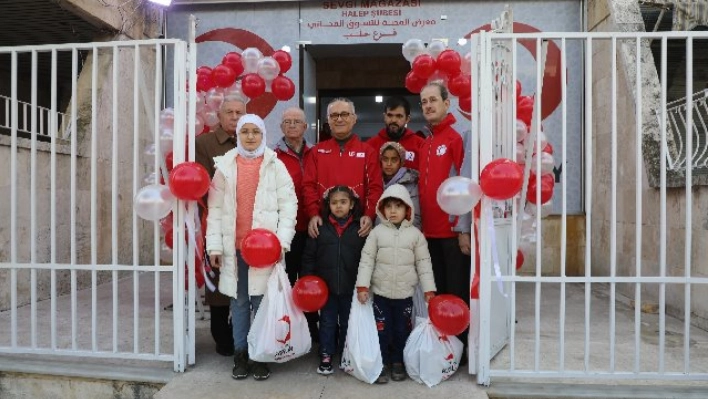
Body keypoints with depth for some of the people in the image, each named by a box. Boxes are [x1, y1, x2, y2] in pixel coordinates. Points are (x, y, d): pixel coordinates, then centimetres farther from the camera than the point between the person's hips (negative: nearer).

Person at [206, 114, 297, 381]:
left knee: (262, 300, 4)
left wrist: (282, 241, -12)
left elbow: (288, 205, -4)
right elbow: (215, 208, 4)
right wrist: (214, 245, -1)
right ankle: (240, 354, 24)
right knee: (239, 301, 11)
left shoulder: (275, 166, 1)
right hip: (234, 246, 2)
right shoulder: (225, 166, 6)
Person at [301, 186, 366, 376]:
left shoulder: (360, 228, -4)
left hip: (351, 287, 0)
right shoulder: (320, 228, -2)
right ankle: (326, 357, 27)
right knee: (327, 322, 13)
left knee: (348, 323, 15)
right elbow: (309, 256, 1)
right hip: (326, 286, 0)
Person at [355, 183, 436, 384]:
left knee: (402, 330, 11)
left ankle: (398, 363, 29)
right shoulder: (377, 232, -3)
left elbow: (423, 263, 1)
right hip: (380, 292, 0)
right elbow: (367, 259, -4)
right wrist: (362, 286, -10)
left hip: (405, 294, 1)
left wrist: (429, 289, -1)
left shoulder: (415, 234, -1)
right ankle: (382, 364, 21)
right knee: (382, 330, 6)